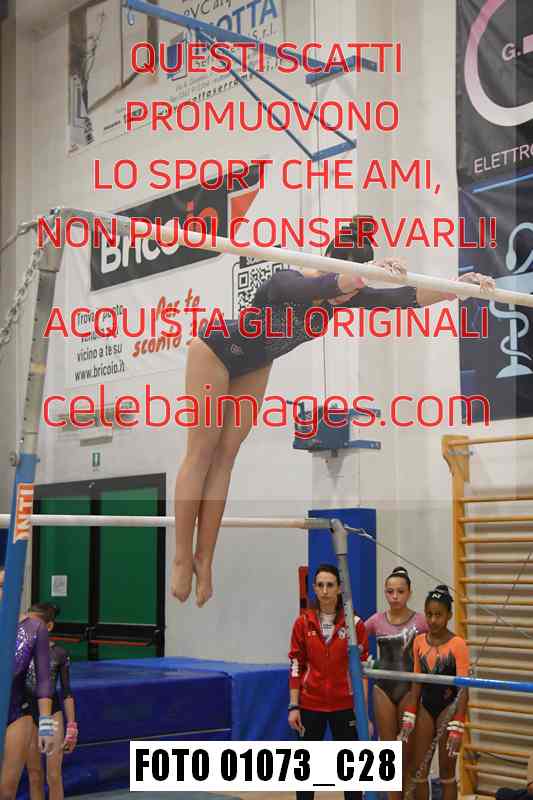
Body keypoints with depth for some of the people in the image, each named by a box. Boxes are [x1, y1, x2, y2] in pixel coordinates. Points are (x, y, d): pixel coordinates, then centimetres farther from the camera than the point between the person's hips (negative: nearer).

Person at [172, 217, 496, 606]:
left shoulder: (345, 294, -17)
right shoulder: (286, 283, -37)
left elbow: (405, 298, -20)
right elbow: (313, 289, -60)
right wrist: (366, 273, -75)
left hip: (254, 367, 6)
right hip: (214, 353, -6)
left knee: (226, 456, 4)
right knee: (201, 453, -4)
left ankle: (205, 559, 7)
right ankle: (182, 559, 1)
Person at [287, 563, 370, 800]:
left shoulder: (354, 623, -3)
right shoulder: (303, 623, 0)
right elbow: (296, 667, 1)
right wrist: (294, 706, -3)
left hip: (344, 705, -1)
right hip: (311, 705, 1)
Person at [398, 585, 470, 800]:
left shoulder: (457, 644, -13)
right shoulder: (419, 641, 2)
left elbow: (463, 689, -15)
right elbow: (417, 683, 8)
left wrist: (456, 728, -20)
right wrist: (408, 719, 3)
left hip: (449, 707, -5)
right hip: (425, 707, 5)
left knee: (447, 772, 4)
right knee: (419, 772, 8)